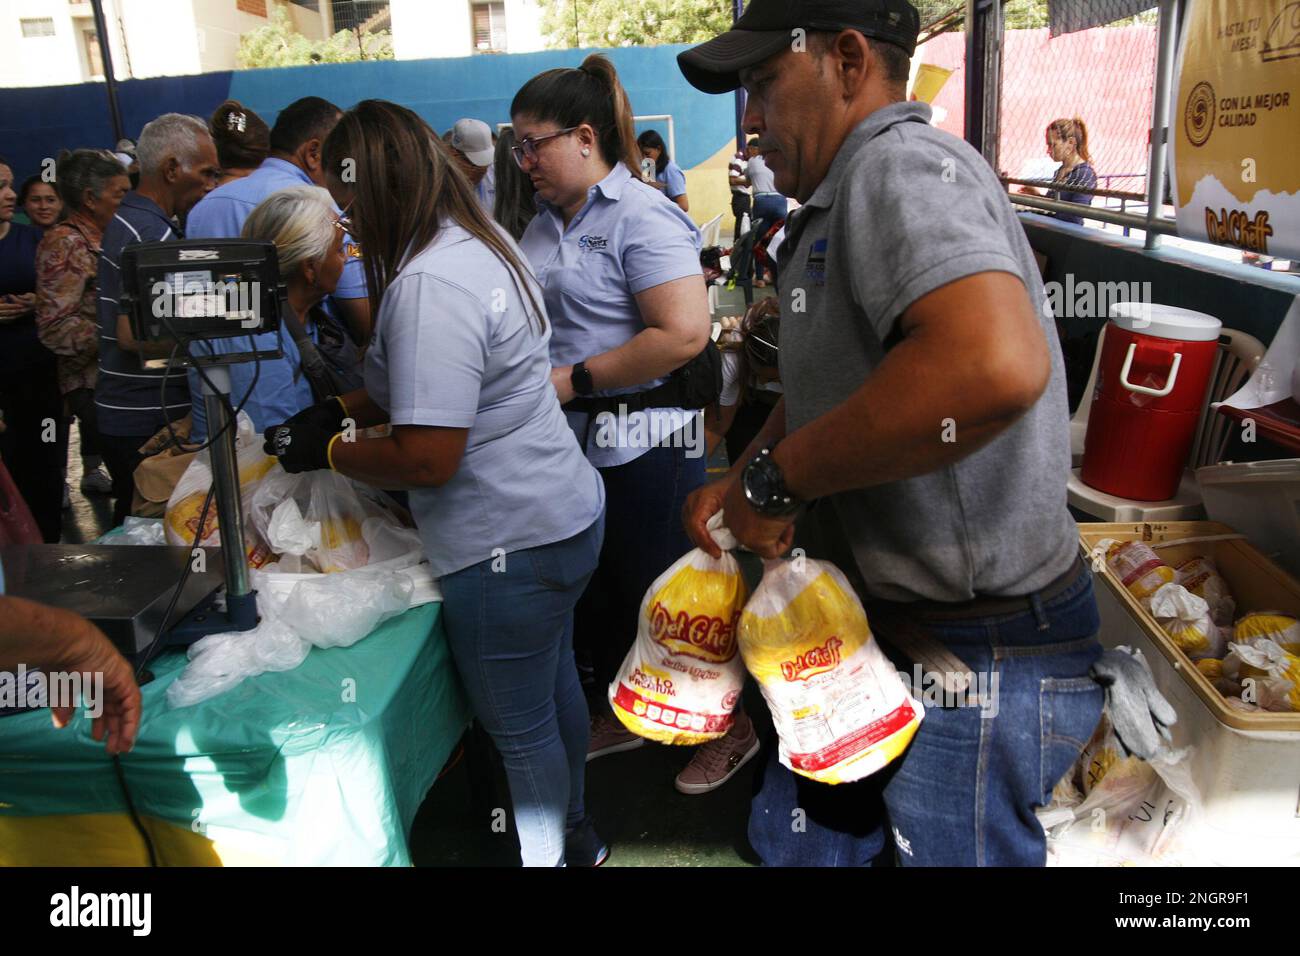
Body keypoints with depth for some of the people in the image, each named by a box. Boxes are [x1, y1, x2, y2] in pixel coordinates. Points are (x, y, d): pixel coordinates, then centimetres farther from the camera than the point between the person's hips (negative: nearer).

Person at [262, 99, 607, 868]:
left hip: (511, 543, -11)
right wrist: (340, 410, 11)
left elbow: (426, 458, -25)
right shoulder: (481, 241, 8)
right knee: (554, 684, 26)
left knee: (520, 728, 9)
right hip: (562, 514, 11)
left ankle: (550, 855, 32)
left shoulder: (429, 284, -24)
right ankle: (575, 836, 48)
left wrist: (327, 450, -9)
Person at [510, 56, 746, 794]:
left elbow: (685, 333, -25)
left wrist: (574, 380, -20)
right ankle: (619, 714, 41)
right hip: (575, 442, 8)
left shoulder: (642, 216, -15)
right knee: (591, 591, 19)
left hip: (646, 443, -8)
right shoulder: (546, 224, 11)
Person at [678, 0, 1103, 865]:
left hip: (976, 655, -10)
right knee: (793, 837, 21)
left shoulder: (900, 162, -21)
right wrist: (743, 480, 3)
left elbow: (994, 364, -41)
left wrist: (775, 479, -28)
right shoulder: (848, 199, 13)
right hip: (881, 629, 10)